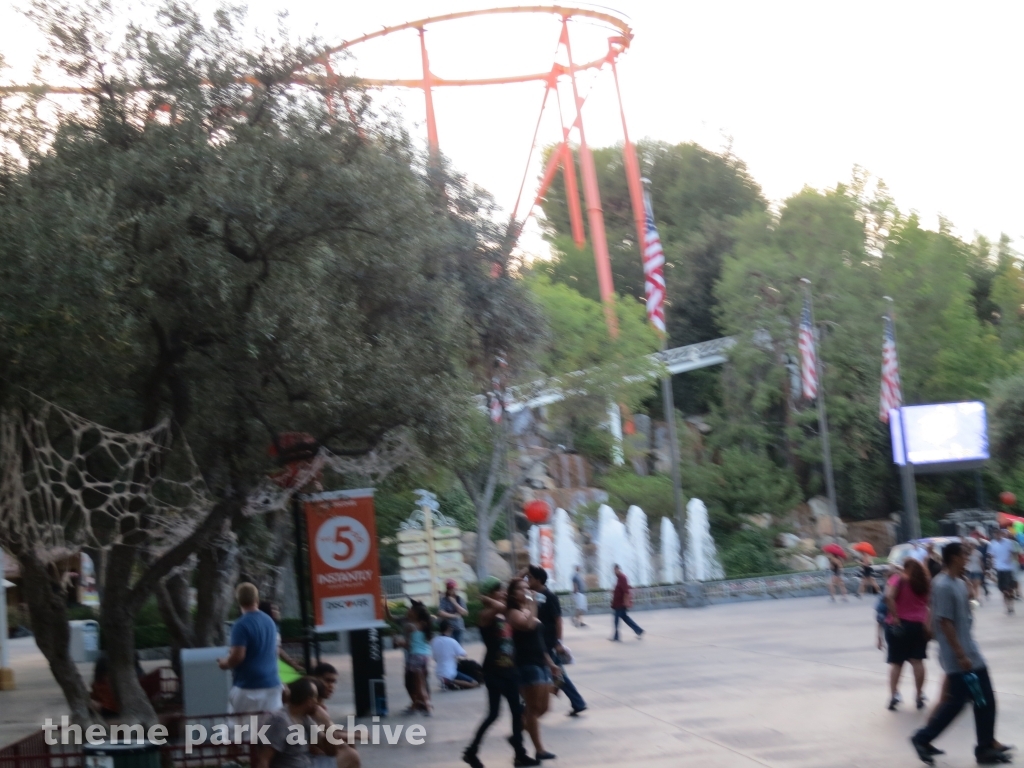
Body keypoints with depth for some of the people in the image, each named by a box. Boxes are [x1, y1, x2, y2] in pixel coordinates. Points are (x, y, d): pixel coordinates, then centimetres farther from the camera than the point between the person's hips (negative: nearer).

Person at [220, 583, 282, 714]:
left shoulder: (241, 625, -13)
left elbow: (237, 656, -18)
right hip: (272, 684, 7)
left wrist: (224, 663, 2)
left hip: (249, 687, -7)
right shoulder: (270, 621, 11)